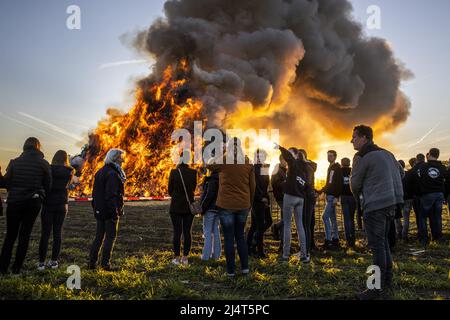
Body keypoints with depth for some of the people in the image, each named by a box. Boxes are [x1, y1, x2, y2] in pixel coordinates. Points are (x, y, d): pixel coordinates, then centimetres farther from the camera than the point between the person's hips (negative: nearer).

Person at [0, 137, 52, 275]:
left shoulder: (15, 162, -2)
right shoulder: (44, 164, -4)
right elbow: (48, 186, -2)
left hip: (14, 201, 1)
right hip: (33, 203, 0)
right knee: (24, 235, 8)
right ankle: (16, 268, 10)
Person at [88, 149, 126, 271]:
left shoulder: (100, 172, 15)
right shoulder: (112, 174, -16)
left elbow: (95, 193, 19)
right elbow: (112, 195, -22)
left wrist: (95, 208, 21)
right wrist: (115, 212, -21)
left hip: (100, 210, 9)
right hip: (109, 211, -9)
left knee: (99, 236, 14)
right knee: (110, 237, 0)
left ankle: (92, 262, 17)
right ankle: (105, 263, 3)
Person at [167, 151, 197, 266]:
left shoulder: (174, 172, -9)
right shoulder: (193, 173, -5)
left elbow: (170, 190, 0)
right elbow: (194, 188, 8)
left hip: (176, 207, -1)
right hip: (189, 206, 2)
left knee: (177, 232, 4)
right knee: (187, 232, 7)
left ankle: (177, 258, 8)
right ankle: (185, 257, 12)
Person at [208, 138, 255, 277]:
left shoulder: (222, 161, -8)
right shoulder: (248, 162, 0)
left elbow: (209, 165, 12)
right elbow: (253, 185, 5)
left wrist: (218, 156, 25)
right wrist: (250, 202, 15)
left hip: (226, 204, -3)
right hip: (243, 204, 3)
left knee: (229, 238, 6)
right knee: (240, 235, 17)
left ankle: (231, 270, 11)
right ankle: (245, 267, 16)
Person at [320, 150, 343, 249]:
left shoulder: (337, 168, -9)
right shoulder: (330, 168, 18)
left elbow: (339, 183, -17)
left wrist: (336, 197, -23)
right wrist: (321, 191, 14)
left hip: (333, 196, -9)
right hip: (329, 195, 9)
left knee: (325, 217, -14)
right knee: (333, 218, 11)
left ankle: (328, 240, -12)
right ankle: (335, 239, 16)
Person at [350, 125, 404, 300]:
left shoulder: (362, 157, -9)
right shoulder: (387, 153, 16)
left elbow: (355, 184, -3)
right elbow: (399, 173, 21)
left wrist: (357, 195, 17)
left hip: (375, 206, -9)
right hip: (390, 203, 9)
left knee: (377, 246, -5)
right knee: (383, 242, 16)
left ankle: (379, 288, -2)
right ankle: (387, 281, 22)